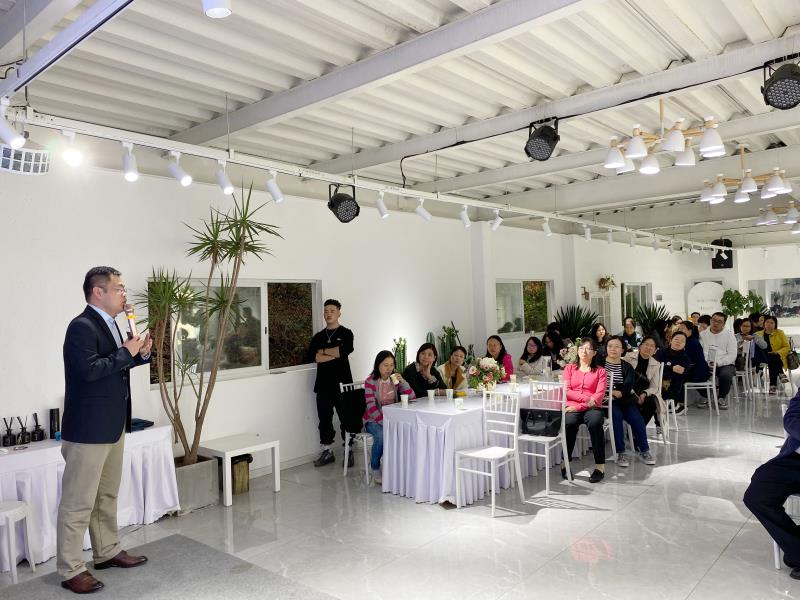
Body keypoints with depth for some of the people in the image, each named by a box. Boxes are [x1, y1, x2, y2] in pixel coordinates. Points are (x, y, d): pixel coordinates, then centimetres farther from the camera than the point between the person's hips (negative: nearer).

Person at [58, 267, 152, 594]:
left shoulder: (108, 324, 12)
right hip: (88, 428, -10)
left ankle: (107, 551, 33)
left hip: (113, 425, 10)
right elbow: (89, 370, -29)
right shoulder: (81, 326, -17)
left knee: (107, 495, 20)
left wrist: (140, 353, 3)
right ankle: (71, 570, 14)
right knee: (78, 501, 1)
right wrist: (125, 352, -19)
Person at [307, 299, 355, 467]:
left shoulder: (345, 333, 1)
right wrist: (335, 354, -13)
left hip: (342, 383, -4)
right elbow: (311, 356, -4)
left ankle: (349, 451, 13)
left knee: (347, 418, 2)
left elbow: (345, 350, -19)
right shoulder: (318, 336, 13)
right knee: (324, 418, 9)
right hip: (323, 383, 4)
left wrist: (323, 351, -6)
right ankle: (327, 451, 20)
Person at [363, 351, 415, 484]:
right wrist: (384, 423, -28)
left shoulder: (395, 380, 4)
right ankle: (375, 469, -9)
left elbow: (412, 398, -2)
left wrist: (403, 382, -16)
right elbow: (371, 408, -17)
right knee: (381, 435, -34)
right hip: (373, 420, -3)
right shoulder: (370, 382, -9)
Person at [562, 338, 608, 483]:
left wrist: (579, 406, -13)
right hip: (572, 408, 0)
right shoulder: (569, 368, 18)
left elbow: (599, 394, 1)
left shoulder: (600, 371, 15)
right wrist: (586, 398, -11)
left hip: (591, 408, 0)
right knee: (570, 423, -34)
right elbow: (566, 391, 5)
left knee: (595, 422, -35)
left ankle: (600, 466, -30)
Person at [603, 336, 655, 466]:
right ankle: (620, 453, -25)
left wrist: (618, 393, -22)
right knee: (617, 415, -31)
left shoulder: (627, 367, 12)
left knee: (636, 417, -21)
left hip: (623, 399, 3)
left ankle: (644, 451, -5)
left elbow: (628, 386, -3)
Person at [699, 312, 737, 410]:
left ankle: (722, 397, -3)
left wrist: (718, 363, -19)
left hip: (725, 364, -1)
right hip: (706, 364, 1)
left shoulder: (729, 335, 6)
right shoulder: (702, 335, 11)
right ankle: (705, 396, 1)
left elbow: (732, 355, -4)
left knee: (726, 375, -35)